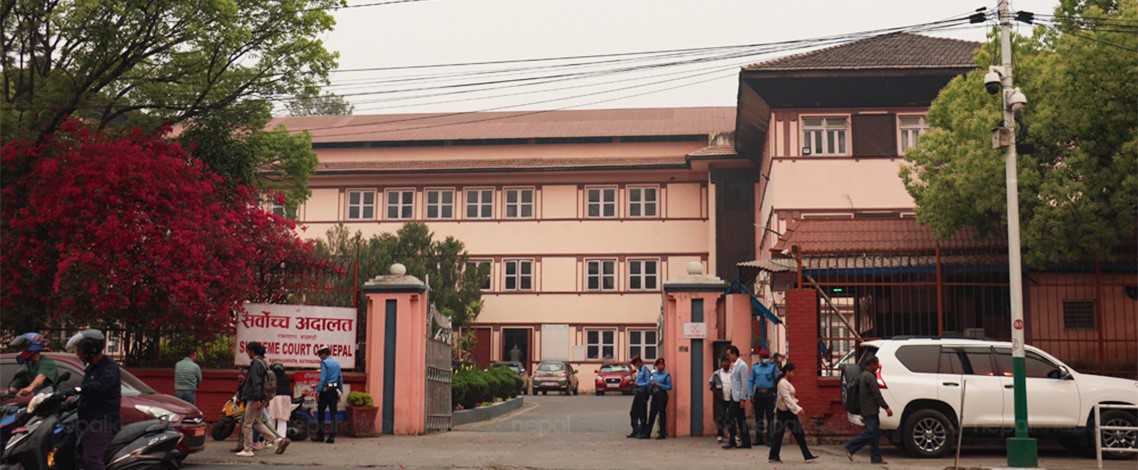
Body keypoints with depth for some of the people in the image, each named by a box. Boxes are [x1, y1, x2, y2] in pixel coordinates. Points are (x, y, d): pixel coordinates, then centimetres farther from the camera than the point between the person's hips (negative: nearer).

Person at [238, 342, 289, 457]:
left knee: (247, 424, 0)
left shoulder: (256, 364, -15)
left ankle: (247, 449, 5)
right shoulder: (262, 362, 15)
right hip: (261, 398, 10)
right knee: (257, 423, 14)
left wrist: (257, 399, -24)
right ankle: (278, 439, 7)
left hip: (254, 399, -10)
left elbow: (256, 382, -21)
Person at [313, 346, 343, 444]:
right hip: (335, 390, 6)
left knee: (320, 413, 5)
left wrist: (318, 391, -14)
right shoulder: (337, 363, 12)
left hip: (326, 390, -6)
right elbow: (341, 378, 14)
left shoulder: (324, 363, -8)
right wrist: (340, 392, 19)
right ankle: (332, 436, 1)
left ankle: (320, 435, 8)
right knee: (334, 413, 4)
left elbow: (323, 378, -15)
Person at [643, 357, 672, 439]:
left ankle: (662, 434, 4)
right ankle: (647, 433, 6)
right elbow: (651, 384, 21)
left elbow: (669, 387, -9)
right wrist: (652, 385, -2)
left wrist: (659, 385, -15)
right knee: (652, 414, 5)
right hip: (654, 395, 6)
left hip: (662, 395, -6)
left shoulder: (666, 375, -4)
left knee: (662, 414, -2)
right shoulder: (654, 374, 14)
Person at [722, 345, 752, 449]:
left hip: (738, 397, -9)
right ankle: (745, 442, 14)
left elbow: (745, 384, -17)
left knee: (730, 418, -8)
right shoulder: (734, 365, 14)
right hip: (734, 396, 9)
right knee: (740, 419, 10)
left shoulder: (742, 366, -14)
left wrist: (743, 399, -18)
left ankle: (732, 441, -1)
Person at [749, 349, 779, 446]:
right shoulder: (755, 368, 9)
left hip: (769, 393, -3)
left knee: (770, 416, -2)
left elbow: (777, 381, 0)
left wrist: (776, 394, -6)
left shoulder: (773, 367, 1)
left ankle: (770, 439, 3)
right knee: (758, 416, 7)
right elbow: (751, 381, 10)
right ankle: (759, 438, 15)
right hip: (758, 394, 3)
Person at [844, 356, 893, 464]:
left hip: (866, 410, 10)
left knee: (874, 433, 9)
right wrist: (886, 407, -18)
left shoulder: (863, 375, 17)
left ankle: (876, 458, 9)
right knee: (871, 433, -10)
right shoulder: (870, 376, -14)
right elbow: (876, 394, -19)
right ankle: (850, 448, -6)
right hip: (871, 410, -10)